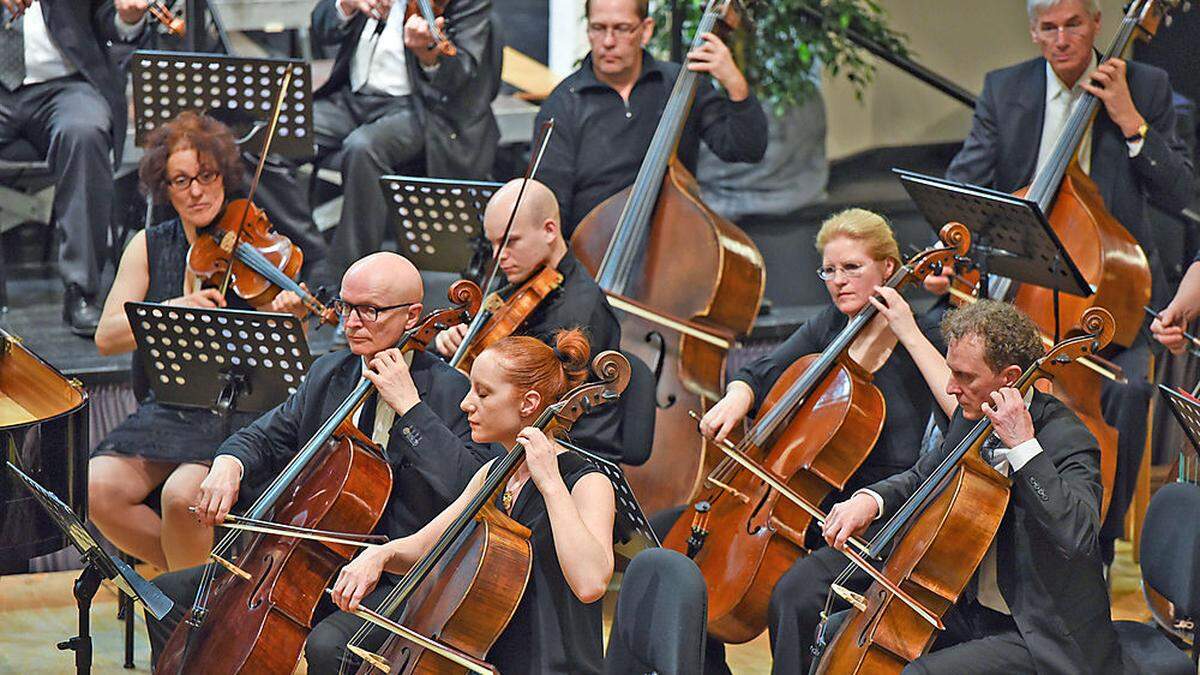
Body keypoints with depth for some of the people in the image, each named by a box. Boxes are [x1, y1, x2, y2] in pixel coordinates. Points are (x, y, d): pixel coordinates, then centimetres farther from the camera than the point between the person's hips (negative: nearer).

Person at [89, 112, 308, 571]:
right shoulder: (149, 248, 9)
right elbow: (106, 337, -1)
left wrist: (291, 321, -29)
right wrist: (171, 310, -17)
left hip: (239, 414, -4)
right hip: (165, 410, 4)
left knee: (182, 495, -32)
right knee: (97, 488, -22)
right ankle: (194, 572, -1)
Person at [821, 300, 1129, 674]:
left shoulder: (1065, 438, -20)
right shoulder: (971, 419, 4)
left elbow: (1080, 534, -37)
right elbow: (921, 478, 21)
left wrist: (1023, 446, -35)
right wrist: (870, 499, -1)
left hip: (1041, 640, -8)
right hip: (969, 612, 9)